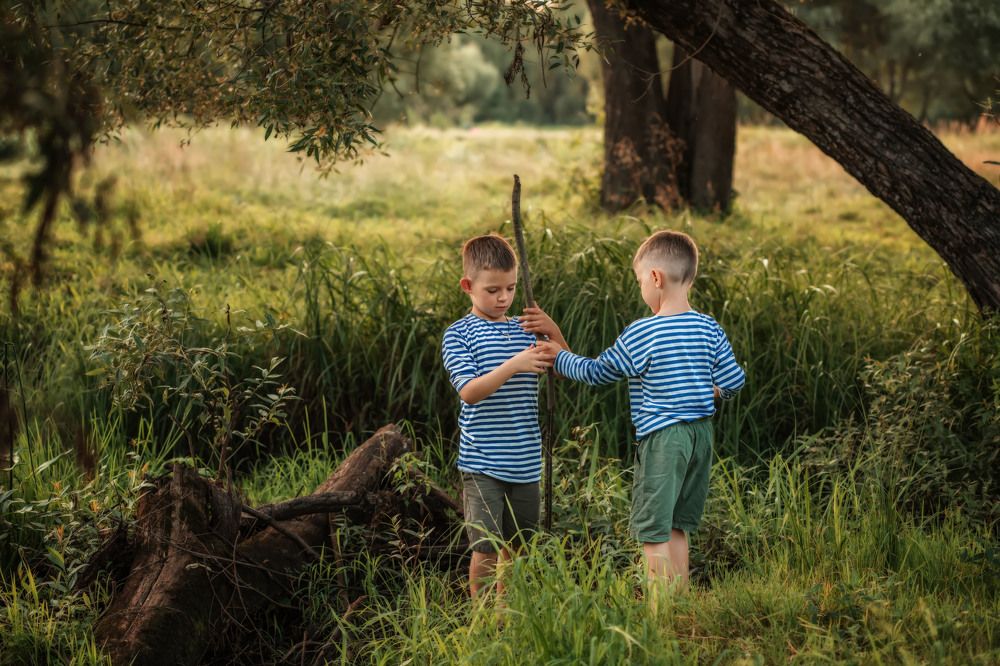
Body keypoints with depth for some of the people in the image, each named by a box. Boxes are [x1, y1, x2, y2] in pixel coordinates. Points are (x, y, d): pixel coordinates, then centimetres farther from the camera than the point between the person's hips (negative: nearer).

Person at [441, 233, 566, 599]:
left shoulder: (525, 331, 9)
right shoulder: (458, 335, -4)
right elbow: (469, 391, -17)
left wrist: (554, 332, -13)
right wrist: (513, 366, -29)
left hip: (525, 462, 5)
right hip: (483, 464, -5)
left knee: (516, 546, 13)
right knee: (486, 548, -8)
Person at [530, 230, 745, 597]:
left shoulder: (640, 334, -14)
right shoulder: (709, 329, 1)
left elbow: (596, 372, -2)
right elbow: (733, 381, 4)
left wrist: (558, 356, 13)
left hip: (661, 437, -7)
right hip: (701, 433, 7)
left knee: (652, 531, -1)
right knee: (677, 527, 17)